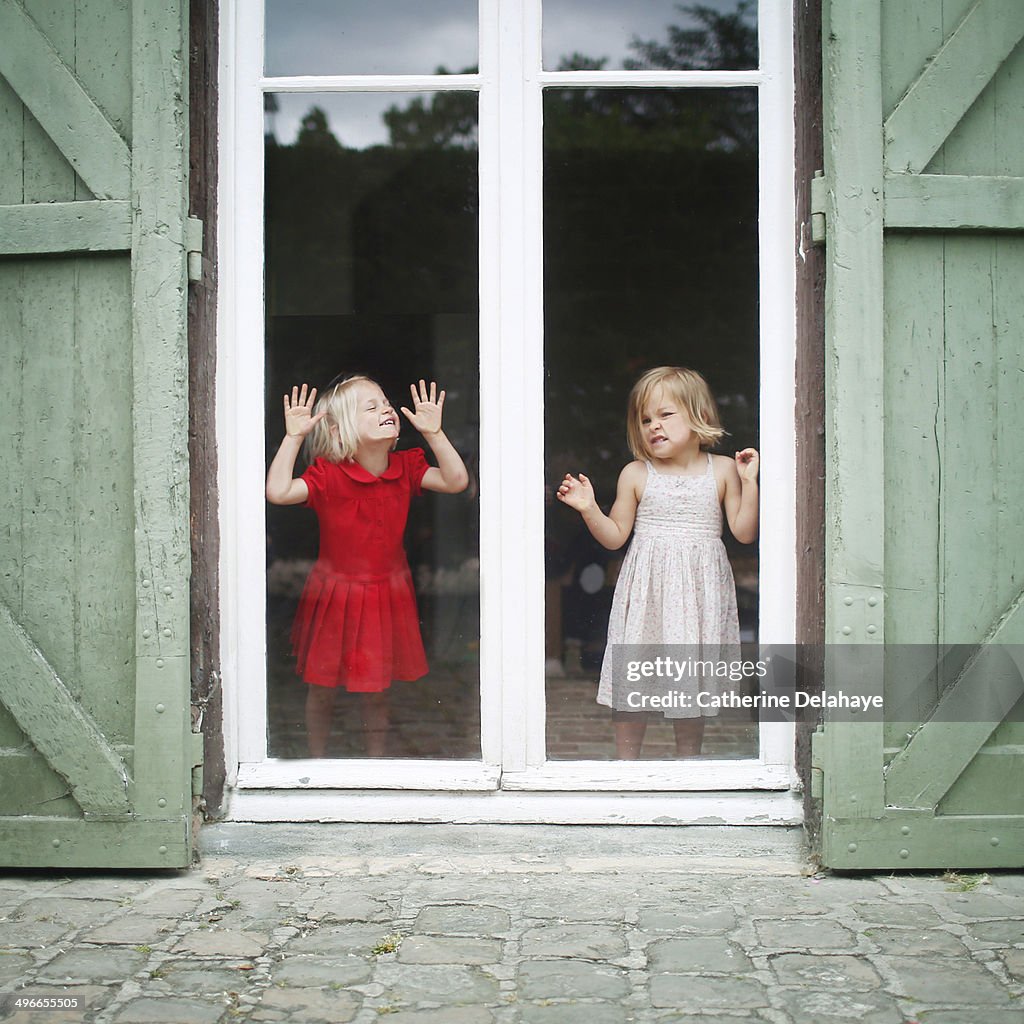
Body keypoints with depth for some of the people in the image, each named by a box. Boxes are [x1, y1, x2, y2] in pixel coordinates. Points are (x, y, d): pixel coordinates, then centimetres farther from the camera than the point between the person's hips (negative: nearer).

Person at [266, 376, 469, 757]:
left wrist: (434, 433, -19)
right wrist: (293, 436, -29)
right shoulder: (328, 476, -17)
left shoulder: (406, 468, -5)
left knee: (376, 694, 11)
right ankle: (317, 762, 28)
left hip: (387, 597, 2)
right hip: (334, 595, -2)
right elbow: (277, 492, -29)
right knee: (322, 690, 10)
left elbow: (456, 481, -12)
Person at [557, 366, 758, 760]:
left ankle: (688, 761, 21)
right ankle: (626, 764, 13)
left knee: (692, 680, 6)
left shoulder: (722, 470, 3)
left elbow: (744, 532, 1)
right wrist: (588, 509, -9)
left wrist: (749, 483, -7)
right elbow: (615, 535, 6)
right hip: (646, 587, 0)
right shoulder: (636, 474, 3)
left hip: (698, 589, 0)